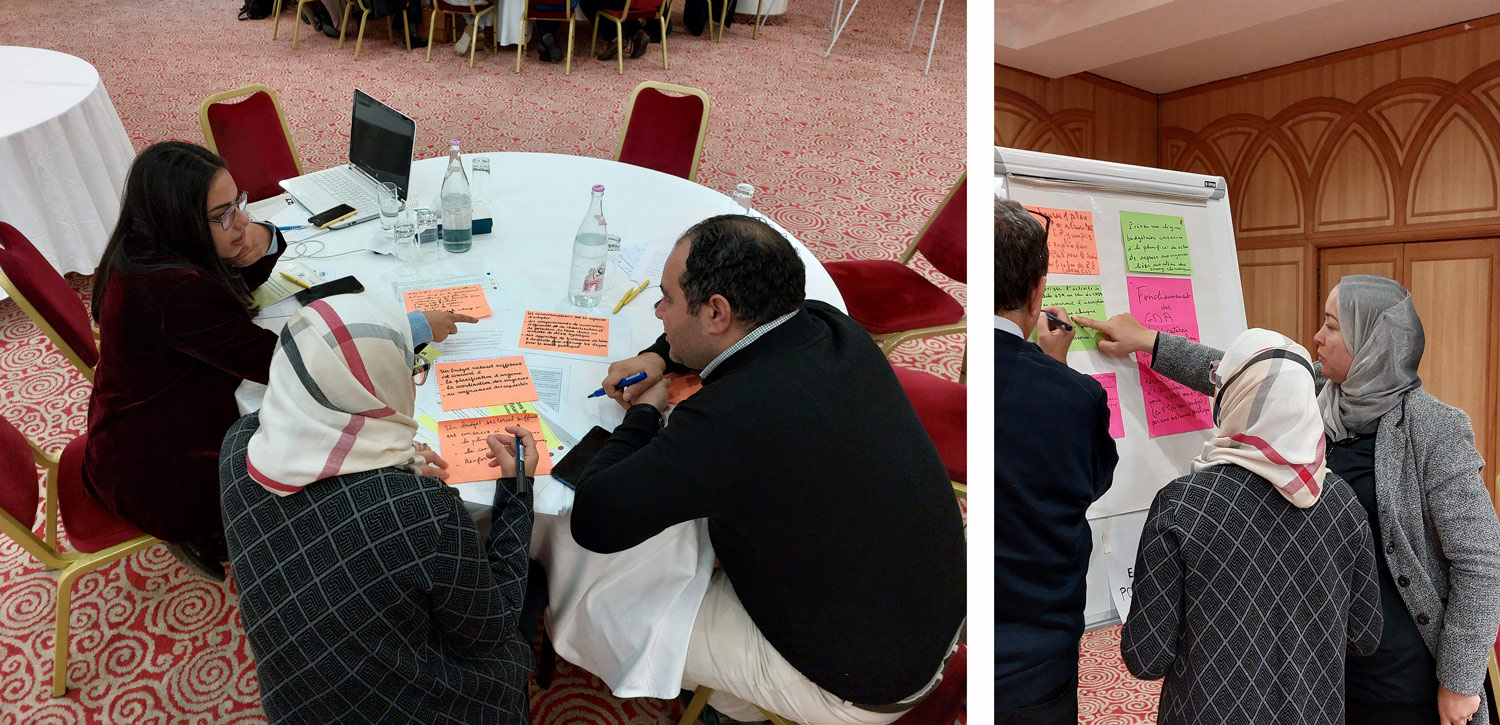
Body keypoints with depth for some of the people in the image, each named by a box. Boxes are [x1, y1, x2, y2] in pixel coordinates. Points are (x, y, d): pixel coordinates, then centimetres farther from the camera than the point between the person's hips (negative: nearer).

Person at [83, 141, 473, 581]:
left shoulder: (148, 246, -6)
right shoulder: (173, 292, -35)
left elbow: (239, 285, 9)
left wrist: (263, 241, -16)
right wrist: (411, 329, -28)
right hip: (156, 481, -9)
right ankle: (205, 541, 18)